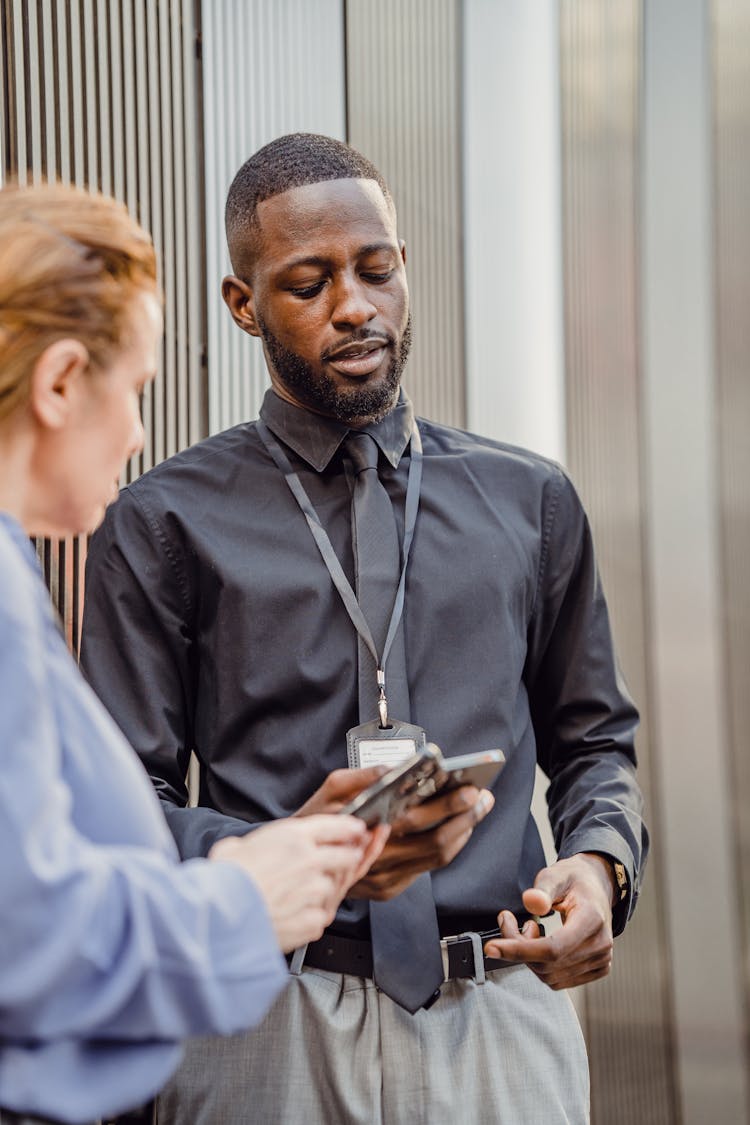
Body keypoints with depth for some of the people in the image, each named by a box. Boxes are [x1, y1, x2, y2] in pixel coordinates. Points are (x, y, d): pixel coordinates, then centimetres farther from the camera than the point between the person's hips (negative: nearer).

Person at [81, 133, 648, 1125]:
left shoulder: (529, 502, 11)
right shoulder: (166, 526, 1)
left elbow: (594, 740, 18)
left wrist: (602, 863, -4)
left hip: (502, 1017, 2)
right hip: (271, 1028, -2)